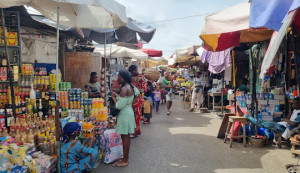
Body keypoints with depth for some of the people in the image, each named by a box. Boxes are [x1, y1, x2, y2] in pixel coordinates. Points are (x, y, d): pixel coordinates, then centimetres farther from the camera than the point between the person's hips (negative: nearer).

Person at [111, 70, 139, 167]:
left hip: (125, 114, -10)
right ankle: (126, 157, 27)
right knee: (126, 137, 16)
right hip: (129, 112, 10)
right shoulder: (130, 87, 6)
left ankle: (125, 161, 9)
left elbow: (119, 106, -24)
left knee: (125, 137, -1)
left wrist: (114, 97, -7)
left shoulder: (124, 89, -22)